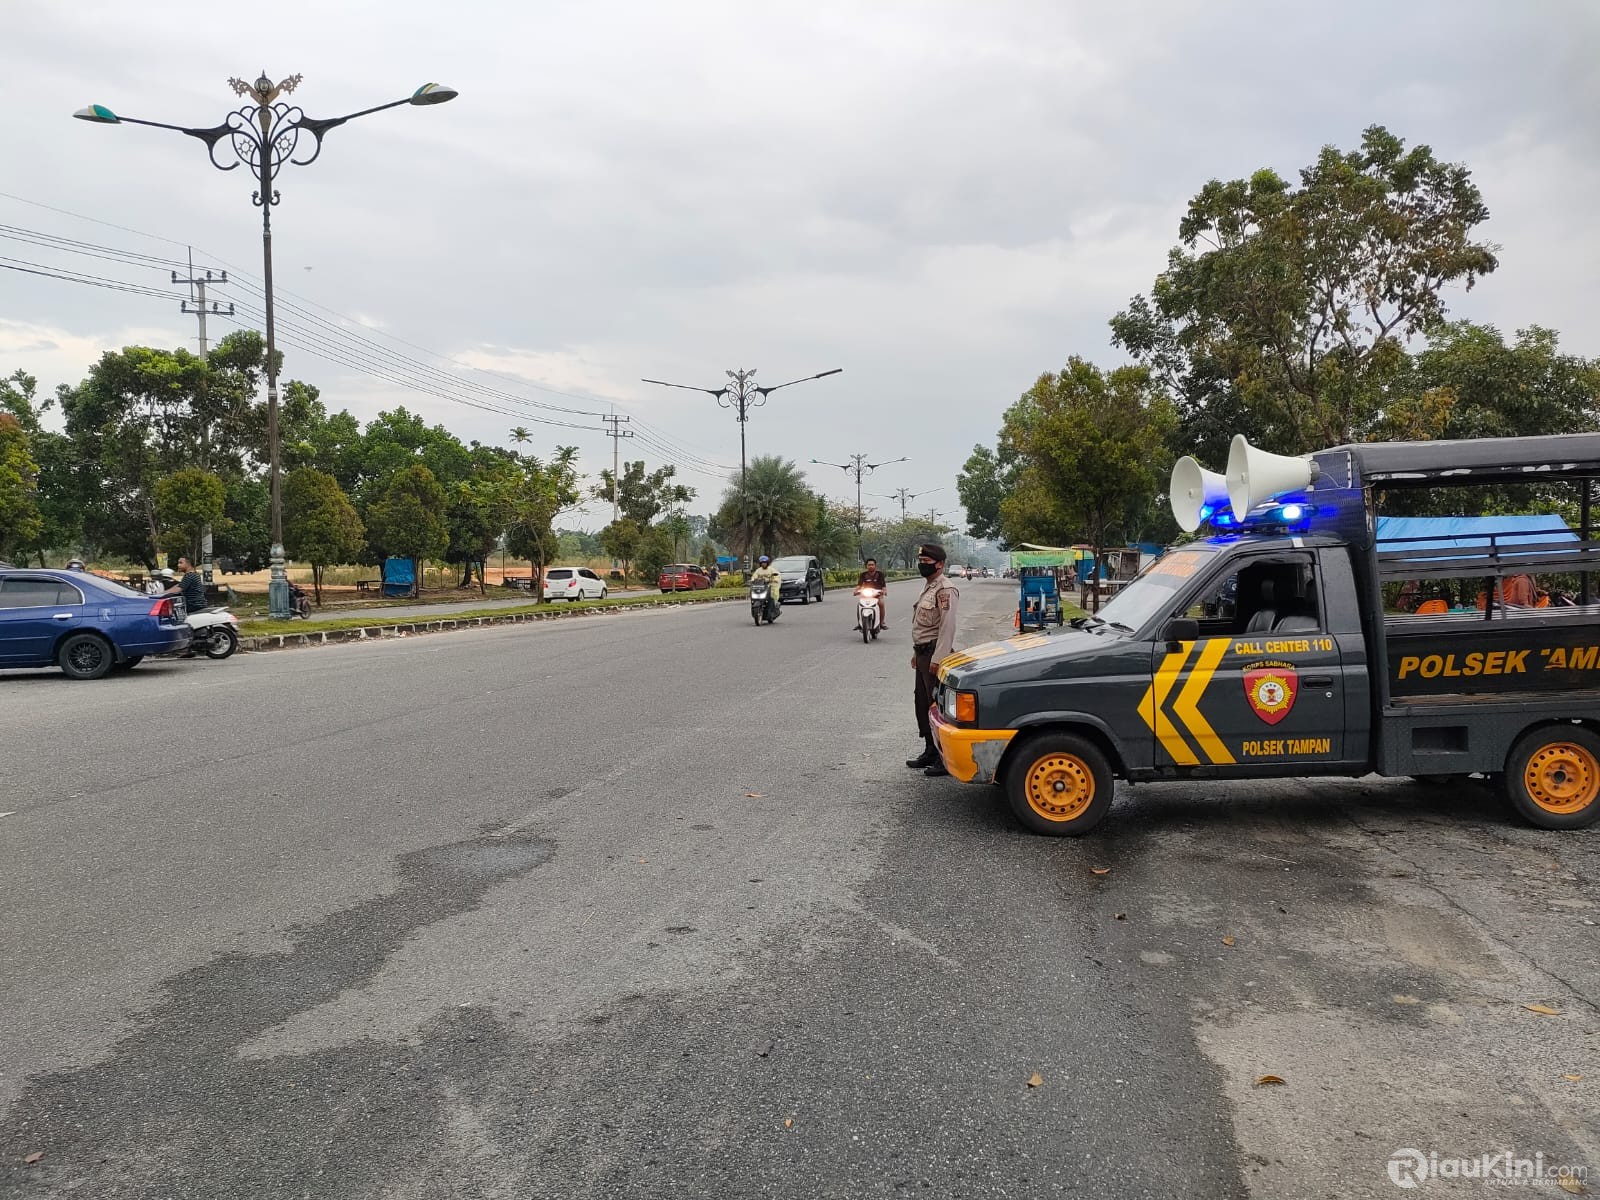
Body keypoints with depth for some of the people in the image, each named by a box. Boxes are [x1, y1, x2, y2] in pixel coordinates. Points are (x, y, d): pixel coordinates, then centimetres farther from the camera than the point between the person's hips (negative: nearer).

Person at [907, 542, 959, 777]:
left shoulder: (945, 590, -15)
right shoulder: (928, 588, 17)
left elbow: (947, 627, -21)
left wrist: (937, 659, -24)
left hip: (935, 653, -10)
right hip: (923, 654, 10)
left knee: (938, 705, -8)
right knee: (922, 703, 15)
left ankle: (945, 759, -4)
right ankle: (930, 751, 25)